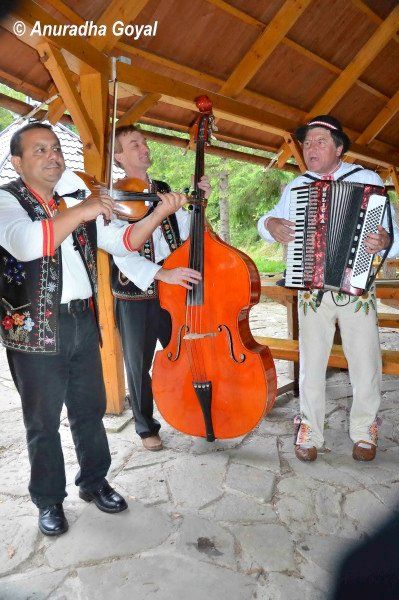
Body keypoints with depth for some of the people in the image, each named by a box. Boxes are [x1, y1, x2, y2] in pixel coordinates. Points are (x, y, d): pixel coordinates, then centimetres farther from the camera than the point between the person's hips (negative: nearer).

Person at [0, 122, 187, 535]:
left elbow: (122, 241, 5)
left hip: (83, 320, 5)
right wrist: (81, 212, -30)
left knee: (90, 410, 16)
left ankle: (94, 482, 37)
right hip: (35, 329, -5)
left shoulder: (75, 197, 10)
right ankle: (48, 500, 30)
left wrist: (159, 214, -9)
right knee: (43, 422, 9)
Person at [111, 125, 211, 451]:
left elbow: (183, 232, 8)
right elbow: (122, 254, -19)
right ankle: (146, 427, 30)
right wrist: (160, 273, -31)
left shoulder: (164, 189, 10)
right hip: (135, 296, -4)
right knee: (139, 365, 10)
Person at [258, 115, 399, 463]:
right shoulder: (296, 187, 10)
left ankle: (364, 431, 28)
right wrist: (271, 225, -6)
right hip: (312, 289, 2)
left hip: (359, 289, -1)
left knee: (366, 363, 6)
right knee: (311, 364, 7)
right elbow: (269, 221, 18)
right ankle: (310, 431, 25)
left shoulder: (368, 180, 2)